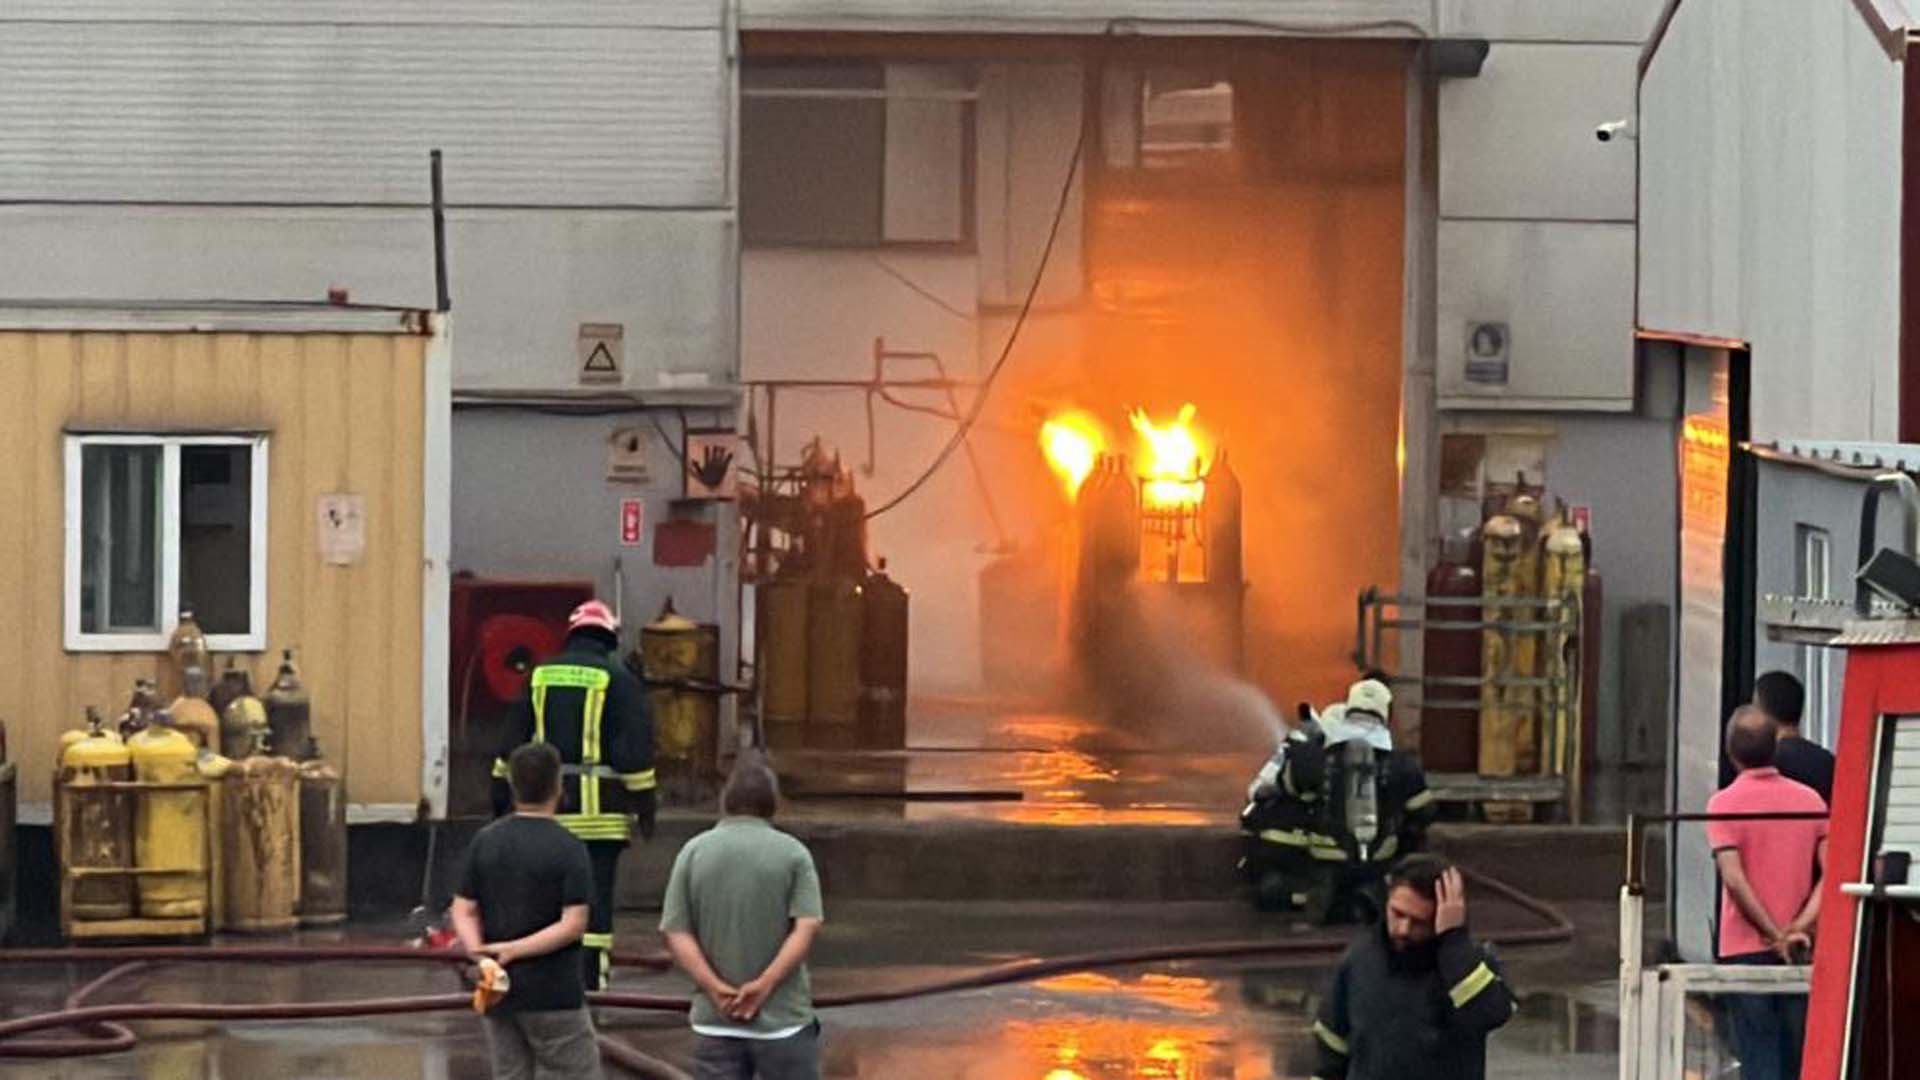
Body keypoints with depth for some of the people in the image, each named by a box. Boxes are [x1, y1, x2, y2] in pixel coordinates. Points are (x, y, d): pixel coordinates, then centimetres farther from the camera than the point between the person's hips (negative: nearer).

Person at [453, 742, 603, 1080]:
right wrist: (513, 950, -16)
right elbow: (573, 924, -16)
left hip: (498, 992, 5)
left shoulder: (484, 842, 6)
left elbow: (463, 912, 2)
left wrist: (481, 955, -12)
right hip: (553, 991, -5)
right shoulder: (568, 850, -10)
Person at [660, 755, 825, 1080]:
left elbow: (676, 934, -4)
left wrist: (715, 988, -11)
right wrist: (765, 984, -16)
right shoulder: (792, 853, -2)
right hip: (784, 1017, -2)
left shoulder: (694, 852, 3)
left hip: (715, 1020, 2)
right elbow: (806, 928, -12)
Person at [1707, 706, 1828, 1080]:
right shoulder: (1810, 800, 4)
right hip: (1799, 955, 3)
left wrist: (1776, 936, -12)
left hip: (1745, 951, -3)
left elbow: (1734, 880, -17)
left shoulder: (1724, 803, -7)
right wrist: (1799, 928, -8)